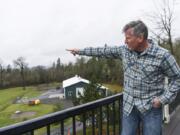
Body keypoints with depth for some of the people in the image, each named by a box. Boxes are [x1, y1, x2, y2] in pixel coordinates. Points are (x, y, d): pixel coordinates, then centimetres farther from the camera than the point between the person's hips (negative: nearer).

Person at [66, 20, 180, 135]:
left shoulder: (162, 55, -15)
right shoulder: (125, 50, -1)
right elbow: (104, 51, 9)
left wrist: (164, 99, -12)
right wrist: (80, 51, 13)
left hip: (151, 108, -4)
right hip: (129, 106, 4)